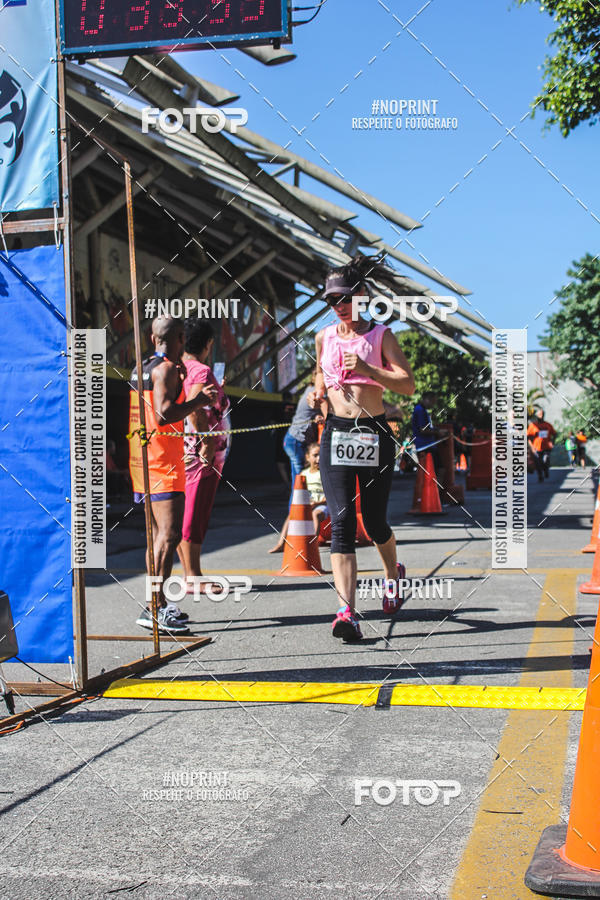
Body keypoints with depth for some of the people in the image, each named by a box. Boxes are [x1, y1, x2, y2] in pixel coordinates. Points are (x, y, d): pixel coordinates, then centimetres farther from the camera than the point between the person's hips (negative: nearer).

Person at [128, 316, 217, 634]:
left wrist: (179, 382, 32)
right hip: (162, 462, -10)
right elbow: (164, 414, -23)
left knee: (158, 534, 15)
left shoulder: (142, 368, 17)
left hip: (144, 461, 10)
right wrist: (200, 400, -12)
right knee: (170, 534, -14)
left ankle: (159, 604, 20)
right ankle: (153, 609, -17)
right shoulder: (166, 369, -12)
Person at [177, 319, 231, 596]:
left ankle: (189, 574, 21)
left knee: (183, 515, 12)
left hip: (183, 453, 9)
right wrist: (207, 442, -22)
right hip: (202, 456, -9)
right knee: (195, 515, -5)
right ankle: (194, 579, 0)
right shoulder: (201, 371, -13)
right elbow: (194, 408, -26)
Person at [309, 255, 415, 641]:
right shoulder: (324, 337, 10)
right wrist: (318, 394, 5)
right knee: (342, 522, -11)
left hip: (375, 434, -2)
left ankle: (393, 573, 41)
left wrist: (366, 369, -21)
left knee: (375, 522, 8)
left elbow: (408, 384, -9)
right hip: (336, 434, 2)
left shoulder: (381, 335, 0)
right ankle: (347, 611, -15)